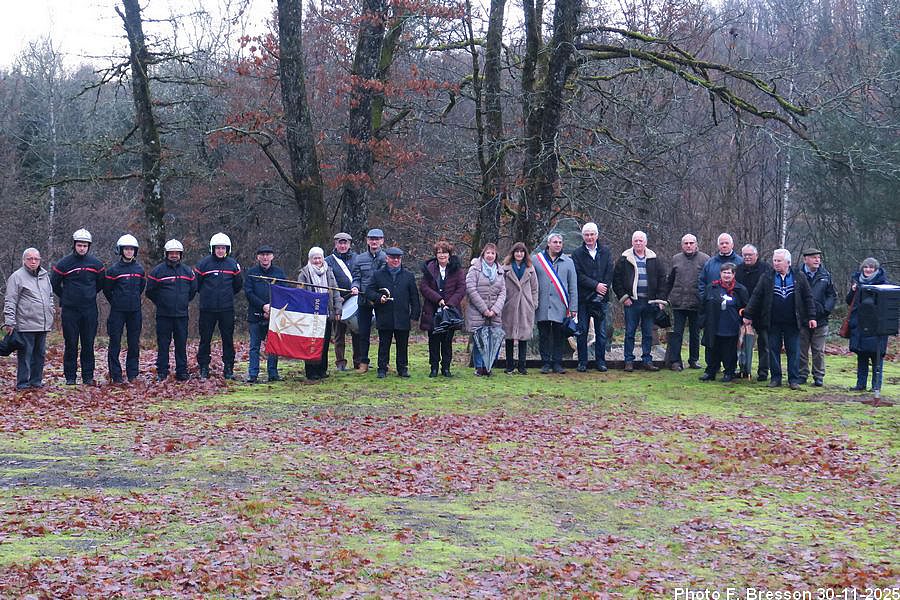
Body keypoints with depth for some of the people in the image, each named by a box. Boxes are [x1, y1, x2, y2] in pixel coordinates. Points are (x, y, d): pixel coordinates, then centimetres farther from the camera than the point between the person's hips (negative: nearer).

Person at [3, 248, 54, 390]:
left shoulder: (45, 275, 14)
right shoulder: (17, 276, -6)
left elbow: (50, 296, 25)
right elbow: (10, 302, -9)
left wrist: (50, 315, 20)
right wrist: (9, 322, -14)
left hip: (43, 325, 6)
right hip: (25, 325, -6)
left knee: (40, 354, 11)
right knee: (25, 355, -3)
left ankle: (36, 380, 20)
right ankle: (22, 383, 3)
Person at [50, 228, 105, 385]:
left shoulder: (95, 263, 4)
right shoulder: (64, 263, -2)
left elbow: (101, 283, 18)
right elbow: (54, 284, 8)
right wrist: (65, 297, 12)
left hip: (90, 310, 2)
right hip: (70, 310, -1)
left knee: (88, 344, 4)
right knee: (71, 344, 1)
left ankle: (88, 376, 10)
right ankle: (70, 376, 7)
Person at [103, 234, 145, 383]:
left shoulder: (139, 269, 7)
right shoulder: (113, 270, -4)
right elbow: (106, 289, 4)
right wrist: (115, 302, 10)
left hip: (135, 311, 3)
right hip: (118, 311, -3)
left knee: (134, 343, 6)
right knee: (115, 343, -3)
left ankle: (132, 374, 13)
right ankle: (116, 375, 1)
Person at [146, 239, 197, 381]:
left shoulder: (187, 271, 9)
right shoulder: (158, 271, 0)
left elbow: (193, 290, 20)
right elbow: (150, 291, 6)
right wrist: (160, 303, 7)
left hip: (182, 315, 2)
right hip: (164, 316, -2)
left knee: (181, 343, 4)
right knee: (163, 344, 1)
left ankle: (182, 371, 10)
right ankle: (162, 372, 6)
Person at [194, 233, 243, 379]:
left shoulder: (233, 264, 5)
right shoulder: (204, 263, -2)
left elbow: (238, 284, 17)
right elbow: (196, 284, 5)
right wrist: (207, 294, 11)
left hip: (227, 308, 2)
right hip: (207, 308, -2)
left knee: (228, 339, 3)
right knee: (205, 339, 2)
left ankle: (228, 369, 10)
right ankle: (203, 368, 11)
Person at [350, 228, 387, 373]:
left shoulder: (387, 258, 1)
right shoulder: (359, 259, 8)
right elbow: (356, 278, 8)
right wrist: (355, 286, -12)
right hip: (364, 300, 2)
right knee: (363, 332, 5)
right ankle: (362, 362, 12)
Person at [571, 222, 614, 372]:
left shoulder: (605, 252, 9)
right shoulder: (577, 253, 2)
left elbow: (610, 272, 4)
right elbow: (579, 275, -6)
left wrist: (603, 288, -9)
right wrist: (595, 285, -13)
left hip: (601, 298, 2)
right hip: (583, 298, -2)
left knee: (601, 332, 5)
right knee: (582, 332, 2)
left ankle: (600, 361, 12)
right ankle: (582, 362, 8)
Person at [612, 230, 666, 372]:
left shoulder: (653, 259, 9)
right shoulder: (624, 259, 2)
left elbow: (662, 279, 11)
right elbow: (616, 280, 2)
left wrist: (660, 298, 2)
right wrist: (623, 297, -5)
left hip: (649, 302, 2)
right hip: (631, 302, -2)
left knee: (648, 333, 7)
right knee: (629, 332, 1)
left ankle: (647, 360, 14)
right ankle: (629, 361, 7)